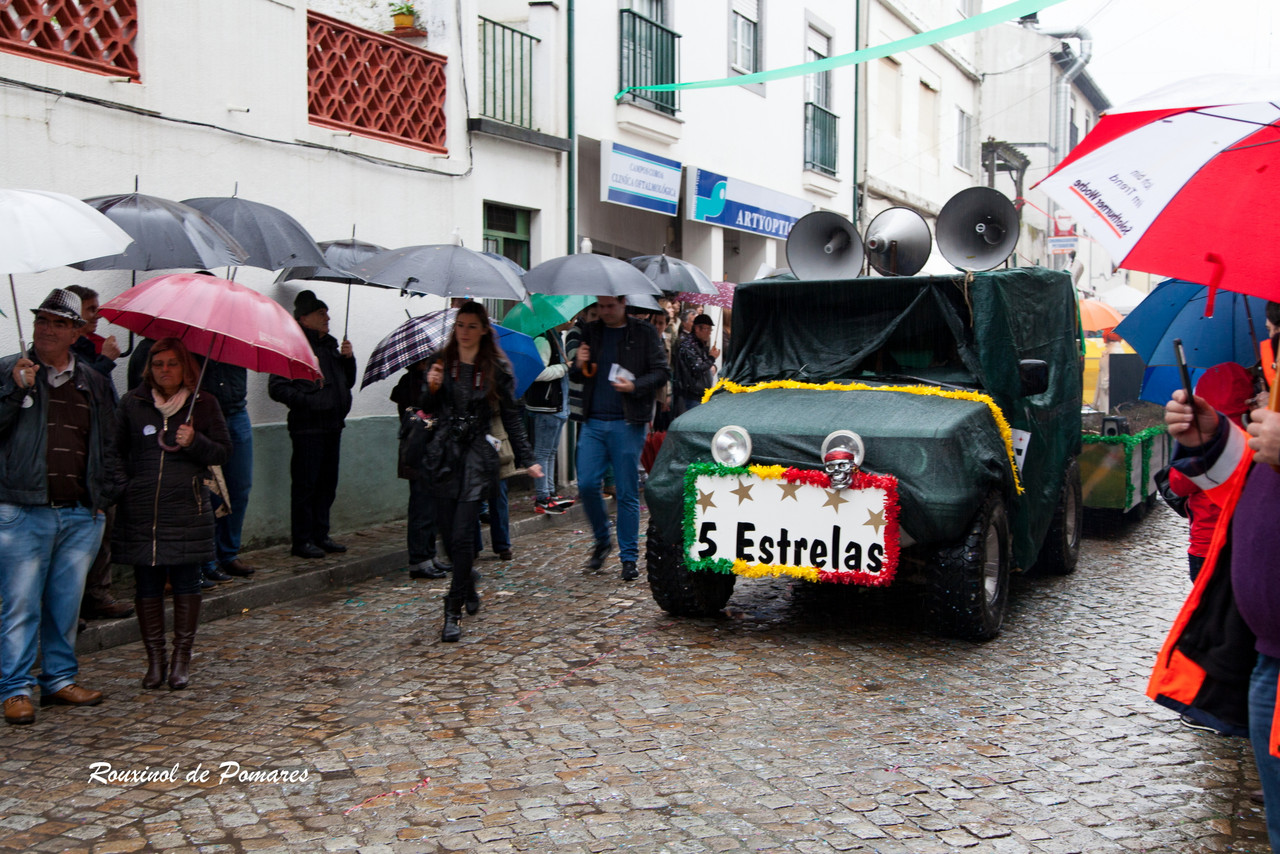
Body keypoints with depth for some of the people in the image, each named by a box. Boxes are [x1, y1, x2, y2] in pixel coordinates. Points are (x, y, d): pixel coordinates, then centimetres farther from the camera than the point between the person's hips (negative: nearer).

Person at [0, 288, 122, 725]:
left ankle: (60, 680, 23)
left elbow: (107, 445, 18)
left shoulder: (93, 383, 14)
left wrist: (105, 495, 9)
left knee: (67, 604, 11)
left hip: (81, 514, 3)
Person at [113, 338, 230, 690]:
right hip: (140, 512, 1)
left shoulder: (204, 404, 5)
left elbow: (224, 451, 5)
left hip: (187, 510, -1)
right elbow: (116, 451, 10)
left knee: (186, 583, 2)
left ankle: (182, 657, 14)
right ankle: (155, 659, 16)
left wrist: (195, 442, -13)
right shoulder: (131, 404, 8)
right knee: (147, 585, 5)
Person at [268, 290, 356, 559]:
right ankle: (302, 541, 4)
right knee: (305, 485, -4)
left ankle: (320, 535, 22)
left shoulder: (330, 345, 17)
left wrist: (348, 358, 7)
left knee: (327, 483, 13)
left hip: (332, 426, 8)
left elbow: (348, 382, 23)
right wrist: (307, 400, -17)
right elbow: (277, 388, -12)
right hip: (308, 428, -8)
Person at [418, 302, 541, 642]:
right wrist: (432, 389, -10)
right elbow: (429, 410, 11)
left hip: (478, 456, -3)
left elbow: (511, 416, 6)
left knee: (462, 534, -11)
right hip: (444, 454, 3)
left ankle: (453, 611, -5)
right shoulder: (442, 363, 9)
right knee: (446, 529, 7)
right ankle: (468, 590, 32)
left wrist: (527, 459, 2)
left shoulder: (497, 368, 2)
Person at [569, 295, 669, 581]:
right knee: (587, 485, -3)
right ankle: (602, 541, 21)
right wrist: (579, 367, -4)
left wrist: (635, 386, -17)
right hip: (593, 422, 3)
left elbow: (661, 371, 0)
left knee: (627, 492, 0)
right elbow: (576, 376, 19)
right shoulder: (591, 332, 14)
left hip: (627, 423, -3)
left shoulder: (644, 332, 3)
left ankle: (629, 557, 9)